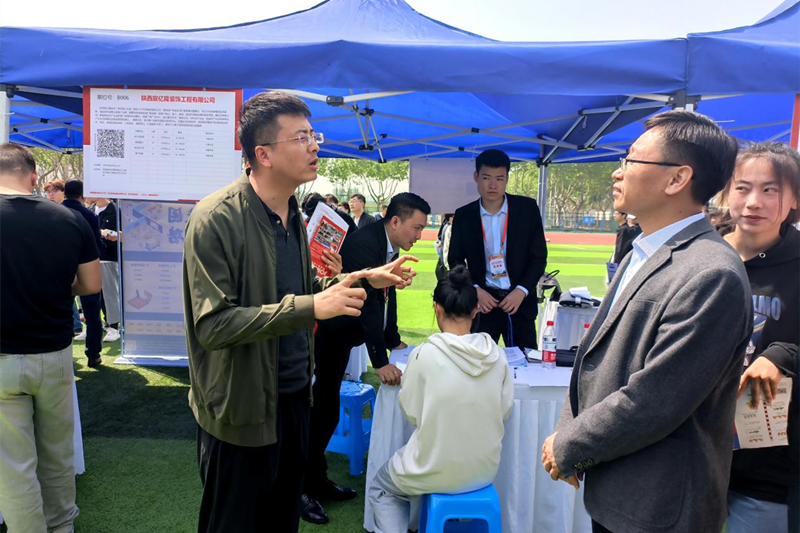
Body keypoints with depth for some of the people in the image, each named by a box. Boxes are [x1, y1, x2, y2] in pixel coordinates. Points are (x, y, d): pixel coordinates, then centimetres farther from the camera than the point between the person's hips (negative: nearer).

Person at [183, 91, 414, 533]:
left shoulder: (292, 211, 7)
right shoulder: (216, 218, -19)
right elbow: (213, 324, -24)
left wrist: (365, 278, 5)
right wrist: (310, 307, -29)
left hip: (294, 398, 7)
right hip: (242, 410, -7)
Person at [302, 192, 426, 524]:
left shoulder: (390, 248, 3)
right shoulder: (364, 244, -26)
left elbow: (386, 296, 10)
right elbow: (368, 303, -31)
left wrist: (393, 341, 7)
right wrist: (380, 362, -31)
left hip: (338, 337, 10)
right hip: (322, 337, -10)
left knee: (327, 409, 17)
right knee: (321, 409, -2)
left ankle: (317, 481, 32)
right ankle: (302, 489, 13)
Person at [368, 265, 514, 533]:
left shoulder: (425, 354, -21)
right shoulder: (497, 355, -11)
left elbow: (410, 412, -9)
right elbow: (504, 410, 1)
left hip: (437, 473, -4)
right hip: (486, 471, 5)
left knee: (381, 489, 25)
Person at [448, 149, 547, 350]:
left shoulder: (527, 208, -3)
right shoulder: (464, 215, -1)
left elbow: (539, 257, 0)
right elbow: (455, 260, 5)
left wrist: (521, 291, -12)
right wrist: (474, 290, -10)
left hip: (519, 300, 0)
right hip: (481, 301, 0)